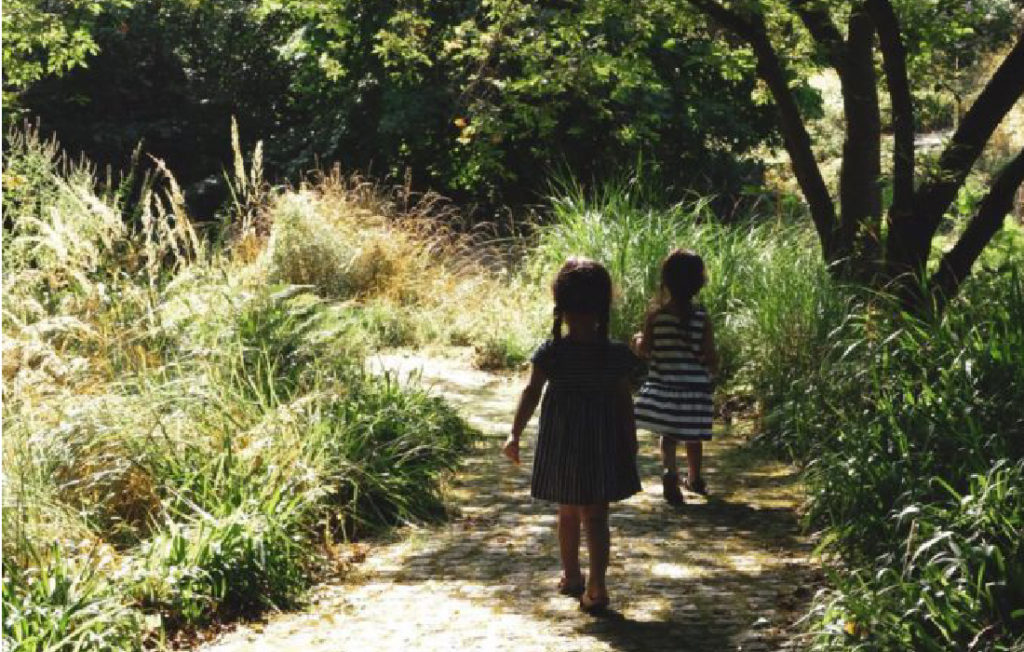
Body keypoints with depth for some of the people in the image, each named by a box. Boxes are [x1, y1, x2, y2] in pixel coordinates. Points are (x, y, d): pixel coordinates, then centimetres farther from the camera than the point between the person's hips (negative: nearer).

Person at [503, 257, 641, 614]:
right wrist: (631, 441, 7)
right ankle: (596, 586, -3)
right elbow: (624, 401, -4)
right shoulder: (616, 354, -9)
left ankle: (571, 576, 32)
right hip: (603, 444, 0)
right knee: (596, 516, 4)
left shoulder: (551, 352, -10)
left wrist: (515, 434, 0)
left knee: (567, 513, 17)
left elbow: (531, 394, -9)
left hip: (560, 443, 1)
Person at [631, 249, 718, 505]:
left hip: (663, 383, 0)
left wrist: (637, 340, 18)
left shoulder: (655, 314, -9)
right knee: (693, 436, 18)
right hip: (694, 385, 0)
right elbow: (710, 355, -8)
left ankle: (669, 470, -21)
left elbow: (645, 350, -5)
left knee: (668, 435, 7)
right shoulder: (702, 317, -10)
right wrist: (713, 370, 14)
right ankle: (695, 479, 36)